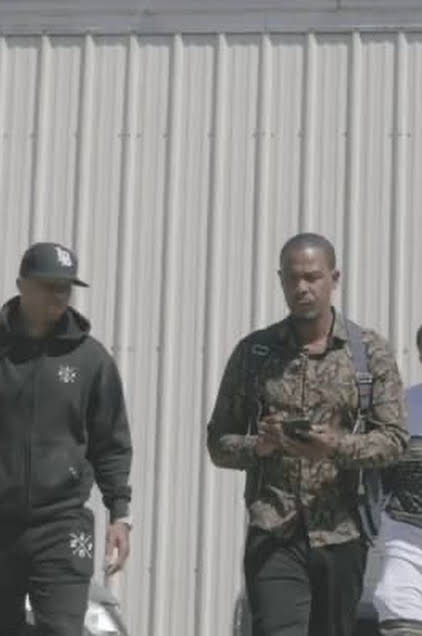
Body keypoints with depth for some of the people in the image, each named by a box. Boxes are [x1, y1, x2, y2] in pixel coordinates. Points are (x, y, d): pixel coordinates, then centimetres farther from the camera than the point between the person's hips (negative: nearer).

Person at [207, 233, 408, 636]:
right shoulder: (253, 352, 7)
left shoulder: (369, 351, 5)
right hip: (273, 538, -1)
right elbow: (218, 443, 8)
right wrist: (260, 445, -14)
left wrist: (337, 447, -21)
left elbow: (393, 438, -2)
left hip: (340, 537, 1)